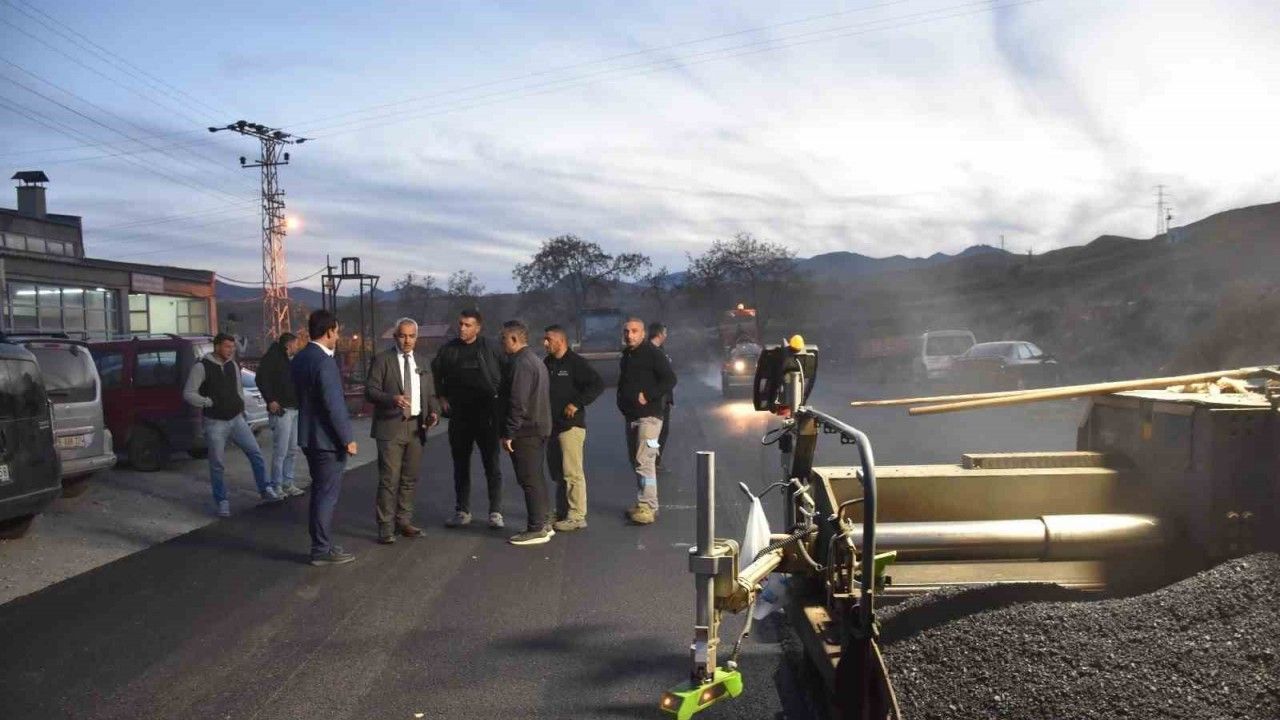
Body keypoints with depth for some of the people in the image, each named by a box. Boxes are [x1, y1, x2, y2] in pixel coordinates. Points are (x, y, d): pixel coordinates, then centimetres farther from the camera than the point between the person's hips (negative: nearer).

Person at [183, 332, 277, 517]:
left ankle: (266, 490, 10)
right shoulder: (201, 367, -9)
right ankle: (222, 502, 14)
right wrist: (209, 402, -18)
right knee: (217, 465, 2)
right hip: (215, 423, -5)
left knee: (256, 453, 0)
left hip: (236, 419, 5)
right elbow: (188, 394, -10)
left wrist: (241, 406, 10)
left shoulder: (233, 366, 8)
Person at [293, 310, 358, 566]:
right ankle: (322, 550, 9)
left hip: (309, 436, 9)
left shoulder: (299, 358, 7)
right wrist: (348, 439, -16)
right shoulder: (324, 362, -22)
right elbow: (334, 406, -22)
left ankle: (320, 543, 28)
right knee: (327, 495, 1)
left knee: (319, 492, 18)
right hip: (327, 439, -9)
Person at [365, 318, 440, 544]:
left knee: (410, 479, 10)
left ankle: (404, 521, 20)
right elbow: (370, 390, -8)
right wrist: (393, 398, -25)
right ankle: (385, 527, 1)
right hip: (391, 427, -5)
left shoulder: (422, 363, 14)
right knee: (389, 479, -6)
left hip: (416, 427, 5)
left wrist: (434, 412, -4)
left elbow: (430, 395, 16)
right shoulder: (383, 360, -1)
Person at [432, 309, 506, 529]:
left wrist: (498, 397, -5)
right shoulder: (449, 349, 3)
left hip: (486, 414, -3)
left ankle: (495, 512, 8)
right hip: (459, 415, 3)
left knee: (492, 464, 1)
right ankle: (462, 512, 20)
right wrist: (441, 397, 7)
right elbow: (435, 373, 17)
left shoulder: (489, 348, -5)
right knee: (460, 465, 10)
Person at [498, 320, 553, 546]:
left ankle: (536, 530, -2)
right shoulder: (535, 361, 17)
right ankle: (542, 523, 23)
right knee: (536, 478, 16)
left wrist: (509, 433, -18)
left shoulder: (520, 364, -17)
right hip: (539, 428, 10)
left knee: (529, 480, -6)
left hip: (525, 432, -10)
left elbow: (518, 402, -23)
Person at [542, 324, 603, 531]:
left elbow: (597, 384, -15)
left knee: (572, 473, -8)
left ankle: (577, 516, -3)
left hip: (571, 426, -8)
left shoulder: (576, 363, -8)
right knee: (558, 474, 13)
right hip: (552, 426, 8)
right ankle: (562, 514, 21)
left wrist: (577, 403, -18)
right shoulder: (546, 363, 15)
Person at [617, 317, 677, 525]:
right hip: (631, 416, 9)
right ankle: (644, 505, 20)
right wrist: (622, 402, 14)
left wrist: (647, 396, -18)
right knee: (636, 460, 12)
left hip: (649, 415, -9)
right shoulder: (626, 356, 17)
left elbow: (670, 380, -15)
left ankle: (648, 507, -16)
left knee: (644, 461, -15)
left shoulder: (652, 354, -8)